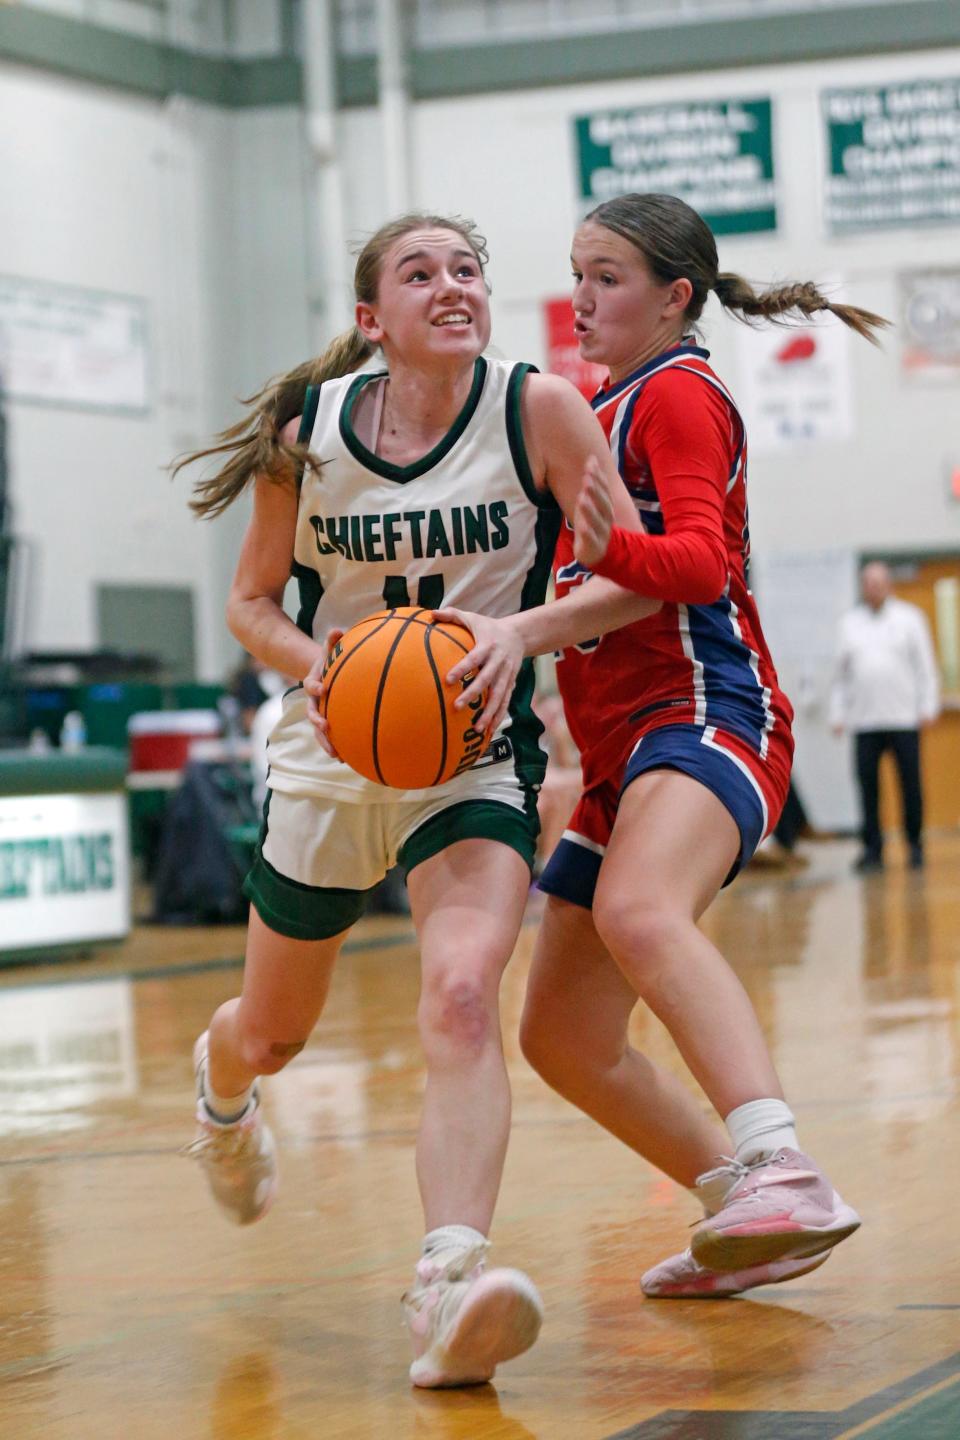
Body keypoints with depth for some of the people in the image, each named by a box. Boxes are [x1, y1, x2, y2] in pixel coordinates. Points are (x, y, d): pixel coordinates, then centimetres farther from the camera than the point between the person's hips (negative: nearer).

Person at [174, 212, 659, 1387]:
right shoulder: (309, 431, -7)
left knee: (461, 1000, -28)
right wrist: (314, 662, -17)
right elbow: (252, 601, 4)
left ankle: (451, 1284, -40)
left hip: (475, 755, -2)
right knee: (273, 1034, 19)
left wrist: (519, 632, -27)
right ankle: (221, 1082, 57)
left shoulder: (539, 410, -12)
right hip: (329, 751, 2)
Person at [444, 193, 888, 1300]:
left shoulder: (677, 391, -3)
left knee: (638, 914, -40)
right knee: (564, 1041, 8)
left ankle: (782, 1171, -54)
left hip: (706, 712, -10)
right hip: (620, 751, 10)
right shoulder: (603, 410, 24)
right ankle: (747, 1217, 18)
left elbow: (702, 556, -20)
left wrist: (610, 549, -39)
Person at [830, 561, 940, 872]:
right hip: (864, 720, 2)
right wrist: (837, 714, 9)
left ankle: (915, 845, 10)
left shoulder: (910, 618, 8)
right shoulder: (850, 622, 13)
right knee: (868, 785, -3)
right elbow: (841, 673, 15)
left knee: (910, 785, -1)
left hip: (904, 718, -2)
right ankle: (872, 848, 1)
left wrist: (928, 707, -2)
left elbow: (925, 667, 6)